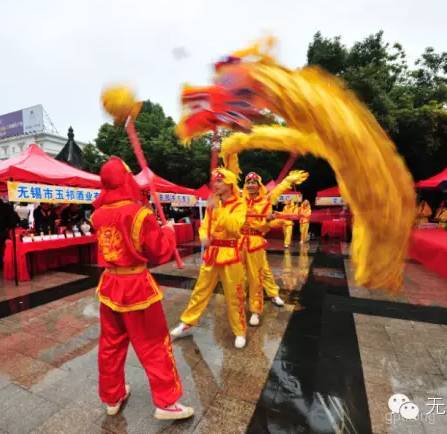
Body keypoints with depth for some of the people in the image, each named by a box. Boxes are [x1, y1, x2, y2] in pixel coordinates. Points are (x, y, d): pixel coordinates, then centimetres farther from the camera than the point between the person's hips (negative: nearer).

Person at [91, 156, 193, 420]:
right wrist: (168, 231, 3)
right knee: (154, 347, 9)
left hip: (109, 285, 7)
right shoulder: (139, 214, -19)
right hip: (137, 287, -6)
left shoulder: (99, 215, -2)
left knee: (110, 345, 21)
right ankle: (166, 402, 25)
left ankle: (112, 398, 41)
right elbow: (162, 253, -14)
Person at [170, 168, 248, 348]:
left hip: (229, 254, -5)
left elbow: (234, 227, -25)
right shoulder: (213, 203, 10)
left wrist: (217, 209, -27)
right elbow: (204, 226, 13)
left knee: (234, 296, 6)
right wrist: (204, 237, -8)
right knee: (200, 291, 15)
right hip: (211, 254, 5)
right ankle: (186, 325, 30)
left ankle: (240, 332, 26)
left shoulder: (239, 204, -8)